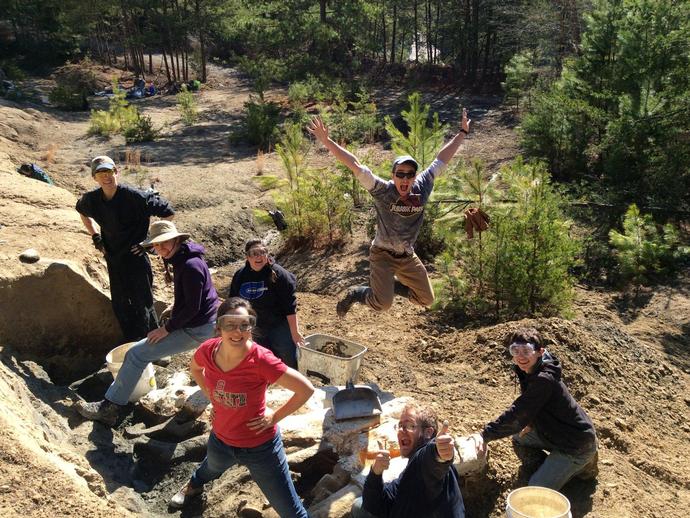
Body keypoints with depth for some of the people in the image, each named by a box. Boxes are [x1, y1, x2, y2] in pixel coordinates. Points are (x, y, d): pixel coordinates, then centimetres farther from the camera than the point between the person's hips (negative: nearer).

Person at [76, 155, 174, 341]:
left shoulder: (134, 196, -21)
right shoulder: (91, 199, -4)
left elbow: (168, 213, -15)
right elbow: (82, 212, 23)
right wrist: (95, 237, 13)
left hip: (136, 255, -6)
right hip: (113, 258, 6)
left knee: (142, 302, 0)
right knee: (120, 304, 14)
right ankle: (132, 341, 32)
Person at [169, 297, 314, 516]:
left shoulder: (260, 359, -32)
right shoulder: (207, 350, -17)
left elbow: (306, 389, -27)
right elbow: (195, 368, 9)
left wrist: (275, 416, -19)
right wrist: (212, 398, 2)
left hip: (260, 447, -5)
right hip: (220, 439, 5)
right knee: (211, 468, 39)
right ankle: (194, 484, 76)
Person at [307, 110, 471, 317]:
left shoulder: (422, 188, -9)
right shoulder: (382, 191, -20)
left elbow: (441, 160, -1)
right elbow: (355, 166, -28)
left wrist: (462, 133, 7)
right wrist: (327, 142, -35)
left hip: (408, 256, 5)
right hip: (382, 254, -5)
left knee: (426, 299, 13)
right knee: (382, 304, -17)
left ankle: (391, 285, 36)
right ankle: (355, 293, 14)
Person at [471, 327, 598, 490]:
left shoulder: (544, 380, -30)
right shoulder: (530, 371, -1)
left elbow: (517, 415, -32)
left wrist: (485, 435, -32)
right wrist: (530, 423, -7)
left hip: (577, 444, -9)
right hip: (559, 432, 9)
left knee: (536, 490, -10)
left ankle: (582, 465, 5)